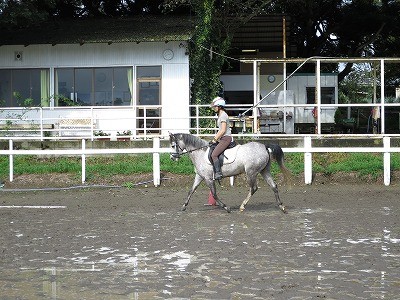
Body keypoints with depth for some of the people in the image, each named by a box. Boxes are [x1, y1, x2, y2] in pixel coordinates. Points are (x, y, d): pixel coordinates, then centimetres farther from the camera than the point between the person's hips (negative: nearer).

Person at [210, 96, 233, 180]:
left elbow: (223, 130, -18)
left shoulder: (223, 115, -13)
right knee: (210, 152, 13)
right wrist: (215, 138, 14)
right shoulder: (220, 115, 18)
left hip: (226, 138, -11)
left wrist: (215, 139, -13)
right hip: (223, 139, 11)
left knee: (214, 155, -21)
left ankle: (218, 173, -22)